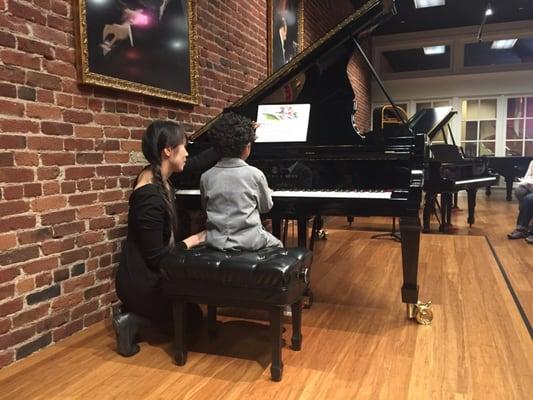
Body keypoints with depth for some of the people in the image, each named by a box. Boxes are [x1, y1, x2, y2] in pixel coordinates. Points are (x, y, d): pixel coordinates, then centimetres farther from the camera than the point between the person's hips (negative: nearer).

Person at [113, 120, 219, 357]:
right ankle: (133, 320, 5)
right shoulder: (151, 197, -28)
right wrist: (193, 240, -12)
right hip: (141, 281, -8)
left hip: (143, 273, 8)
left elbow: (200, 163, 8)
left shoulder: (158, 174, -3)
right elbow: (155, 256, -25)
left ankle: (136, 312, 18)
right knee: (193, 316, 14)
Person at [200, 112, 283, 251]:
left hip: (216, 243, 3)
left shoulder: (206, 177, -4)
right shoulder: (255, 174, -11)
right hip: (249, 243, -2)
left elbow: (206, 207, 10)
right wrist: (268, 192, 23)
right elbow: (265, 207, 3)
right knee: (277, 245, 26)